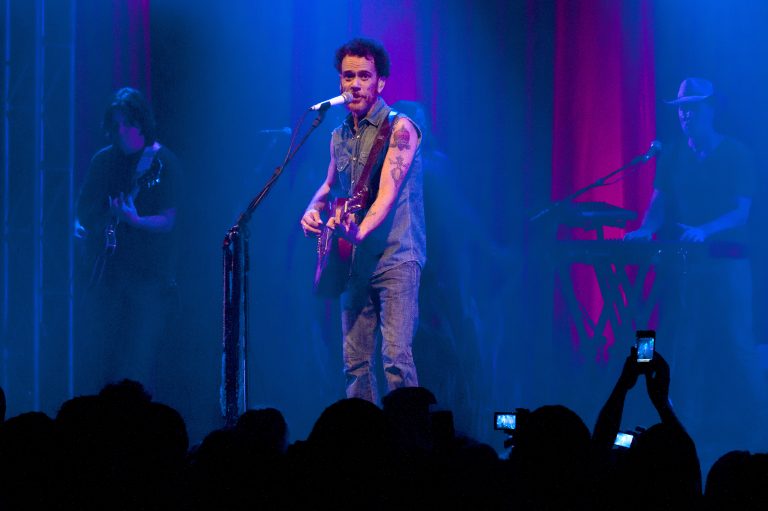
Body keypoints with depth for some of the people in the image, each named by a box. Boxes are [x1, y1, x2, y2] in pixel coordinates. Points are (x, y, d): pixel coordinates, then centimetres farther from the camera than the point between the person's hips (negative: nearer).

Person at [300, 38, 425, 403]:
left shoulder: (399, 129, -8)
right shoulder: (340, 136, 12)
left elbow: (388, 192, -21)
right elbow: (330, 186, 28)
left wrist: (361, 231, -38)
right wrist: (313, 209, 5)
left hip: (396, 257, -7)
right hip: (356, 261, 7)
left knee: (396, 356, -17)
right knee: (354, 360, 5)